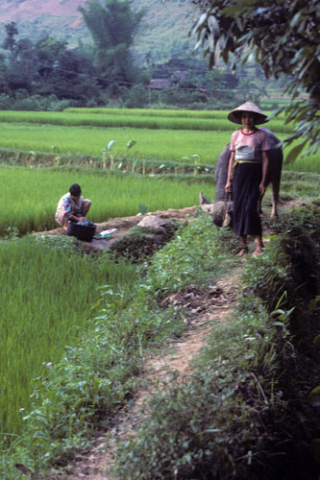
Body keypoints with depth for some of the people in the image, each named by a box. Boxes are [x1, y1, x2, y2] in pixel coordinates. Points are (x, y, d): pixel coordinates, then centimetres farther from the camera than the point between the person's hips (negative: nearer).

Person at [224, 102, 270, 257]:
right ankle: (243, 245, 11)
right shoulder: (236, 135, 8)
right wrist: (229, 180, 8)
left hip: (255, 173, -3)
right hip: (239, 173, 3)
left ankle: (259, 244, -4)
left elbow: (265, 159, -1)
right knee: (239, 208, 2)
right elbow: (232, 158, 12)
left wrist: (263, 181, -7)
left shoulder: (261, 135, 0)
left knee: (251, 207, -14)